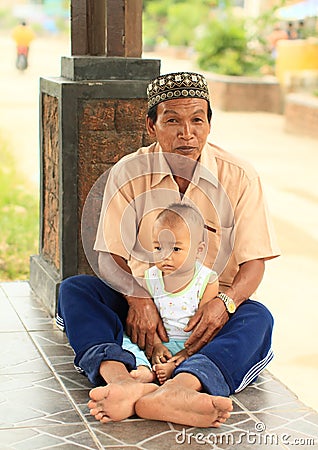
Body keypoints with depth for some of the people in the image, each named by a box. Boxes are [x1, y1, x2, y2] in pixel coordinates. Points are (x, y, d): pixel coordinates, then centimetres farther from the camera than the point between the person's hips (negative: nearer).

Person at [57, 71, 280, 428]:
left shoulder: (239, 177, -4)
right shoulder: (127, 173, -3)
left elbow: (254, 262, -5)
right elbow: (110, 258, -4)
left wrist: (225, 302, -27)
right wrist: (138, 299, -26)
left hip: (208, 311, -1)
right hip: (141, 304, 1)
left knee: (257, 318, -32)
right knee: (73, 289, -23)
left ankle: (180, 388, -61)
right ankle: (120, 379, -51)